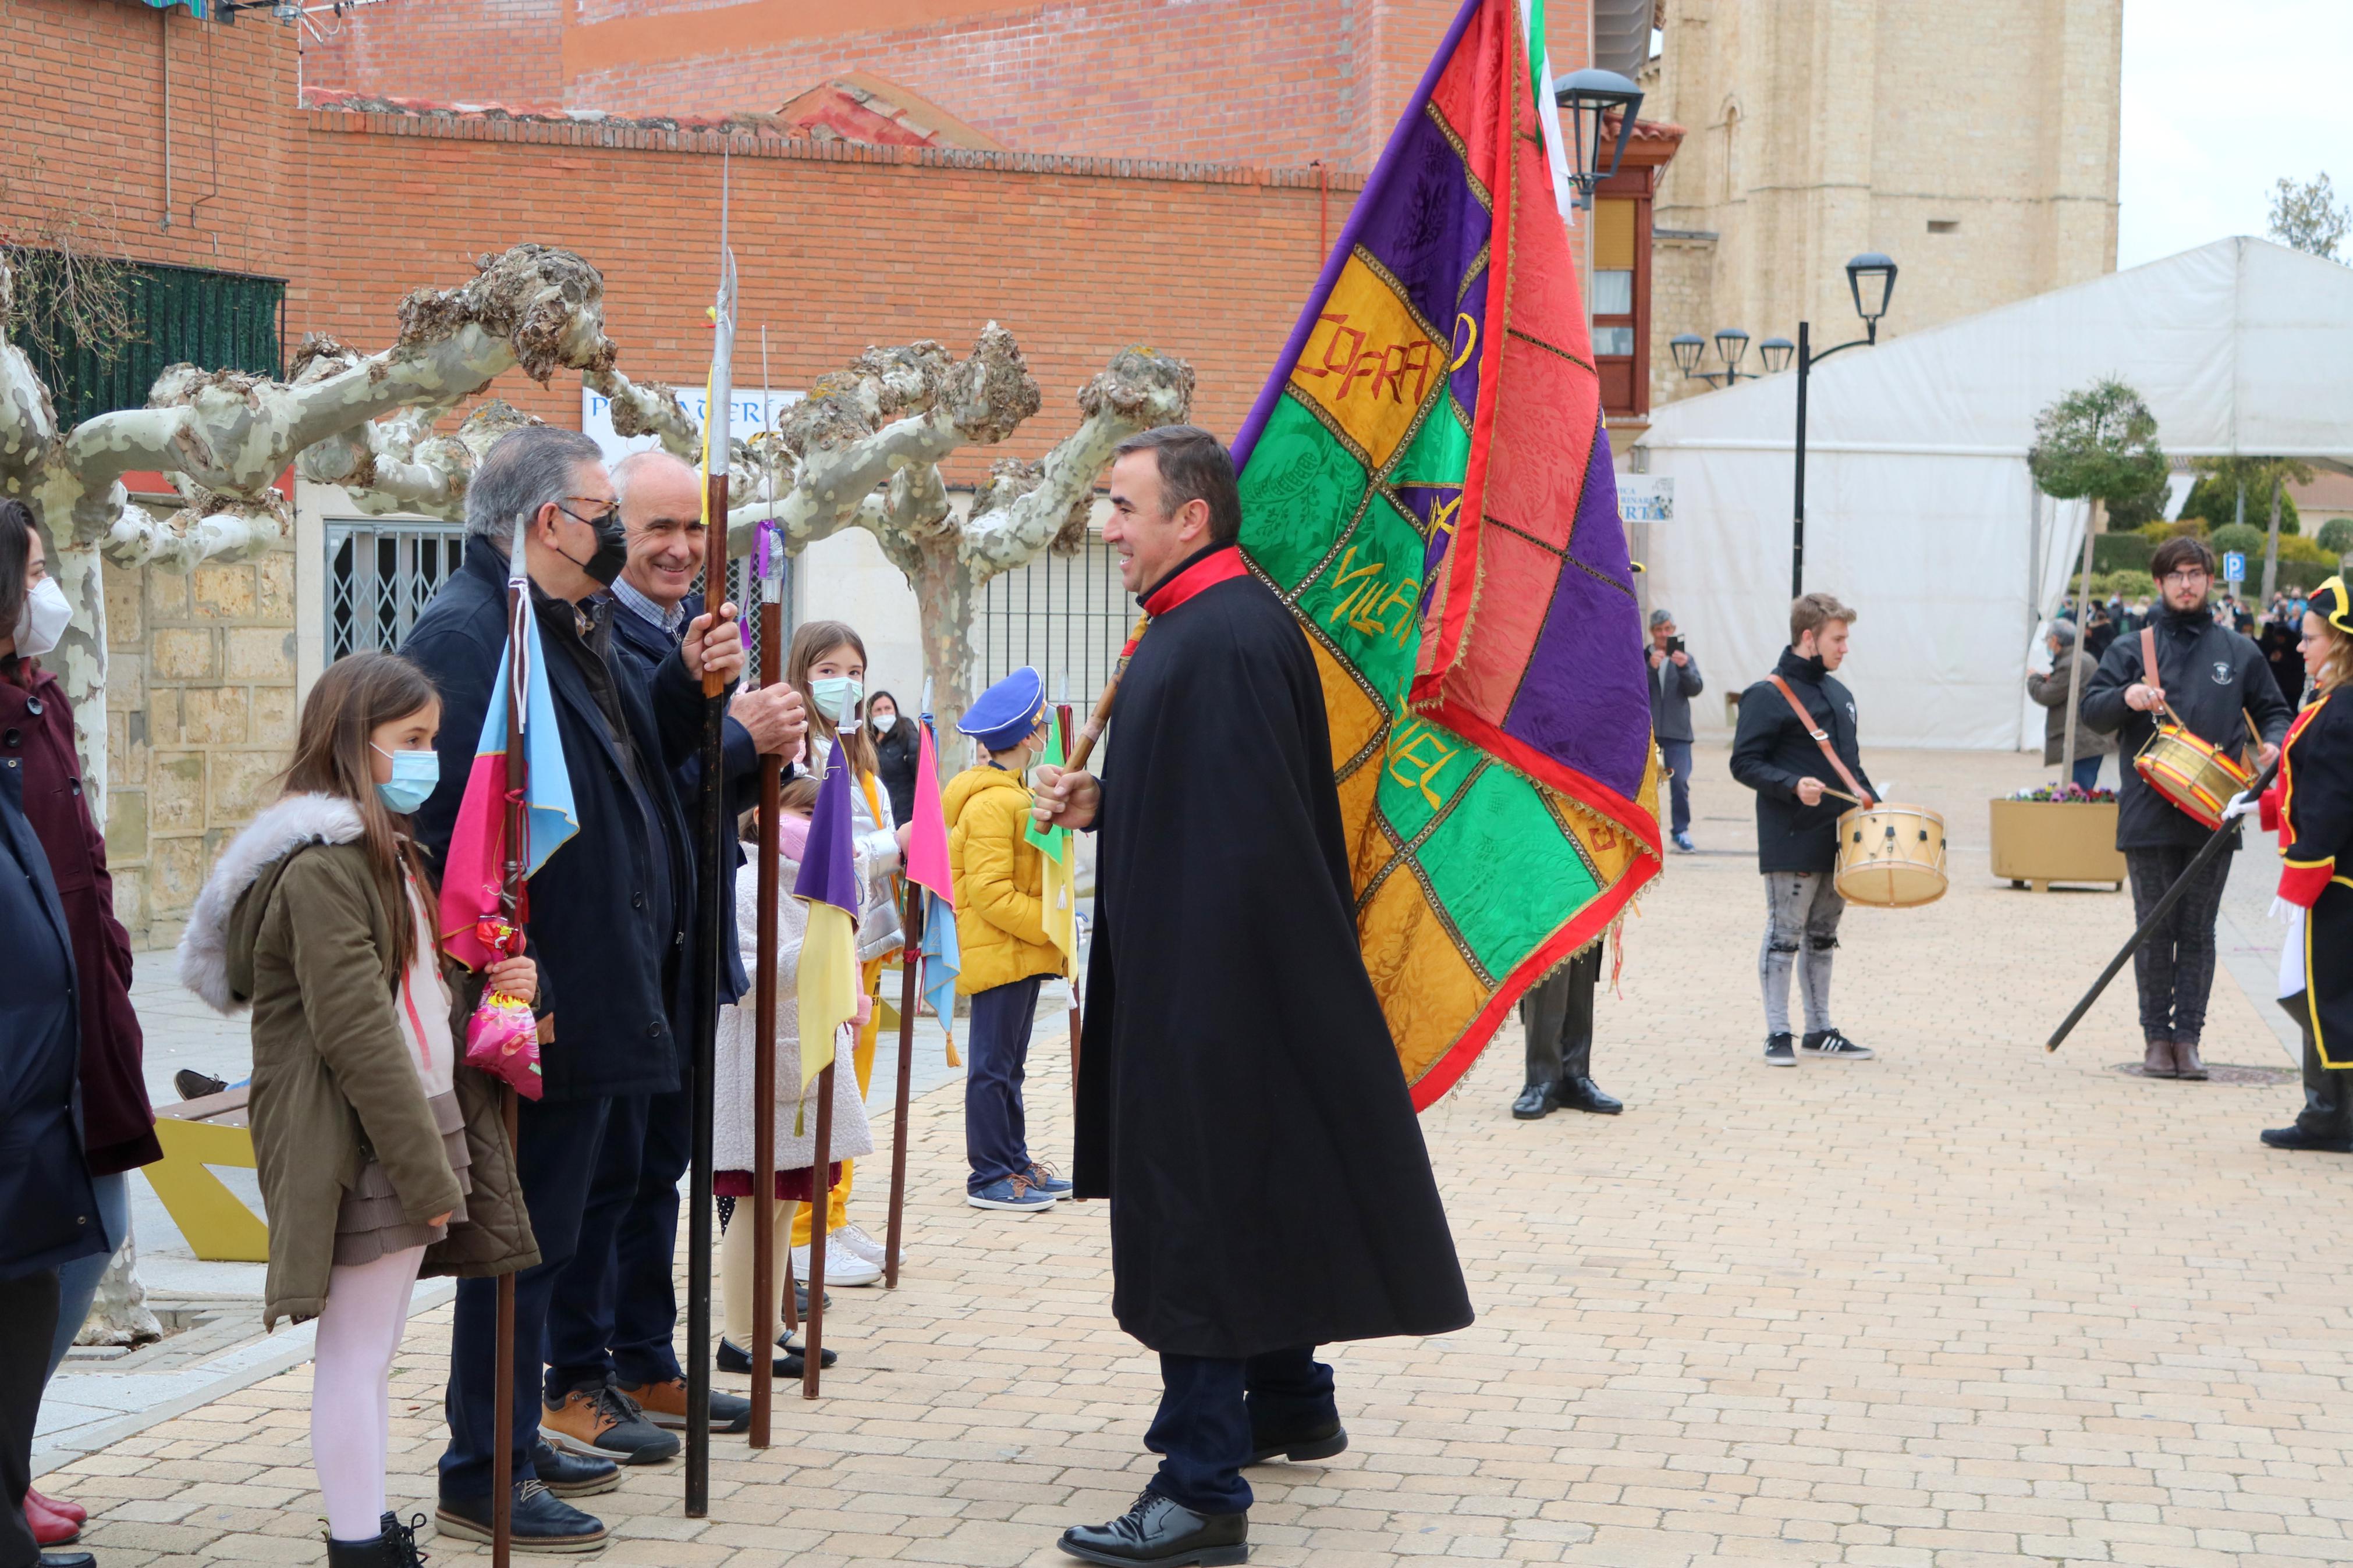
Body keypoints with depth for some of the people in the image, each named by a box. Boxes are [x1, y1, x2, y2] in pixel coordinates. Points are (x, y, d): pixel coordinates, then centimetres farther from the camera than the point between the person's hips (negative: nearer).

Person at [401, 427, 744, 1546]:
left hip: (592, 990, 10)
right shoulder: (466, 634, -19)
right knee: (524, 1233, -2)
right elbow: (451, 823, -25)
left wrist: (691, 685, 4)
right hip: (538, 1003, -10)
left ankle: (512, 1436, 31)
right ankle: (483, 1478, 8)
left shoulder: (580, 628, 14)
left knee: (548, 1223, 19)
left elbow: (632, 761, 21)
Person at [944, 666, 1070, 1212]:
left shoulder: (1008, 795, 17)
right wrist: (1053, 926, -20)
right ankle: (989, 1175, 0)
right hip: (999, 955, -11)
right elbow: (991, 894, -23)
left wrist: (1048, 928, 17)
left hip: (1019, 952, 11)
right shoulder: (993, 804, -18)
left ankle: (1015, 1162, 23)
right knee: (994, 1065, -5)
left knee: (1008, 1064, 16)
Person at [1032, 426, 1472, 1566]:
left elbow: (1243, 834, -25)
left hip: (1210, 988, -11)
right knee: (1252, 1198, 22)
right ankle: (1290, 1404, 37)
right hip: (1199, 983, 11)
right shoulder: (1206, 625, 12)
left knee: (1196, 1218, -8)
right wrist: (1099, 802, 5)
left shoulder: (1224, 641, -21)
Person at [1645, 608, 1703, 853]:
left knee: (1680, 781, -7)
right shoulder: (1641, 657, 5)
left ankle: (1682, 831, 2)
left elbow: (1696, 689, -3)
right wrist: (1650, 667, -22)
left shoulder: (1685, 657, 9)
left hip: (1677, 731, 0)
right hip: (1646, 729, 0)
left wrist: (1684, 668, -21)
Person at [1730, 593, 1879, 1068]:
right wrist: (1792, 786, -26)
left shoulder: (1839, 694, 15)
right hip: (1791, 842, -8)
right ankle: (1778, 1034, 5)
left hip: (1839, 836, 8)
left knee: (1823, 935, 13)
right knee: (1785, 935, -2)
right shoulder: (1768, 696, -10)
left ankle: (1820, 1030, 21)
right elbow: (1745, 763, -13)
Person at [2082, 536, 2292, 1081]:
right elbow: (2092, 711, 1)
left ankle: (2187, 1036, 8)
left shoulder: (2239, 653, 11)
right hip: (2150, 816, -1)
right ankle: (2157, 1036, 11)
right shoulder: (2133, 648, 7)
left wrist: (2273, 744, -4)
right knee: (2155, 930, 3)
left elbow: (2273, 712, 18)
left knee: (2199, 931, 3)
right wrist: (2126, 698, -20)